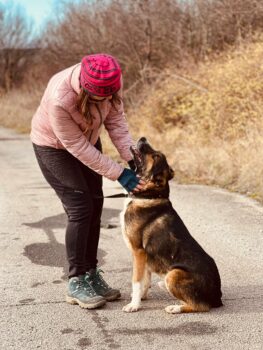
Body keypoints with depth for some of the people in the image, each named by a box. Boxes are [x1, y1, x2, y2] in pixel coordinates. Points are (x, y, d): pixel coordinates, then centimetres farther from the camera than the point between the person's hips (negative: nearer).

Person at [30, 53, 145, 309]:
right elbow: (76, 146, -31)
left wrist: (132, 158, -25)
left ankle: (91, 274, 18)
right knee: (80, 209, -12)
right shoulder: (60, 99, -40)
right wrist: (119, 174, -30)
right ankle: (76, 282, 0)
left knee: (95, 205, 5)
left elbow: (116, 120, -13)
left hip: (88, 140, 6)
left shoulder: (110, 81, -25)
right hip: (53, 146, -6)